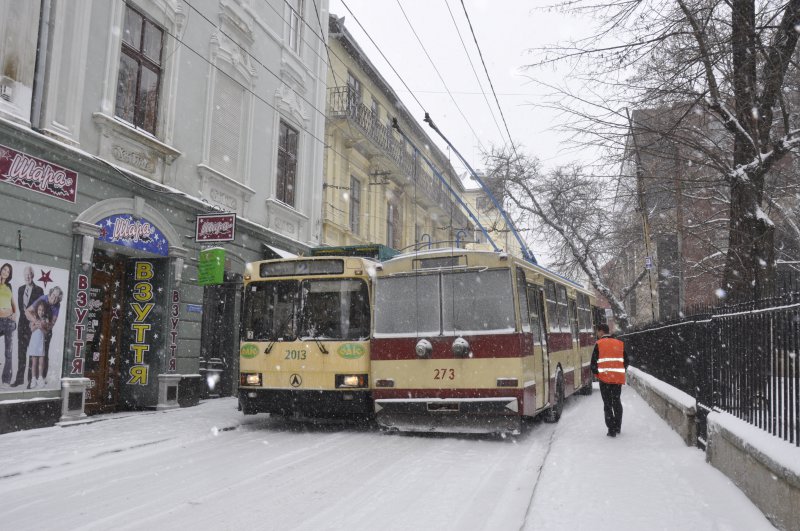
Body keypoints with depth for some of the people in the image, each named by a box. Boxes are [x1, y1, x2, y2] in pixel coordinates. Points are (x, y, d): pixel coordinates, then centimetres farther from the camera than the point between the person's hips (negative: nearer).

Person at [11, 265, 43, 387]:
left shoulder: (39, 290, -4)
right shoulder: (21, 289, 13)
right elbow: (20, 306, 13)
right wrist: (26, 315, -1)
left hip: (33, 324, -5)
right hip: (22, 323, 5)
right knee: (21, 352, 7)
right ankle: (19, 378, 12)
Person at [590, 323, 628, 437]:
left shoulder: (599, 344, -3)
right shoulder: (620, 343, 10)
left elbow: (594, 362, -7)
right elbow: (626, 361, 13)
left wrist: (596, 373, 8)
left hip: (605, 378, -4)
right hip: (618, 378, 4)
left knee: (607, 404, 3)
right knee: (617, 402, 18)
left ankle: (612, 429, -1)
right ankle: (618, 427, 23)